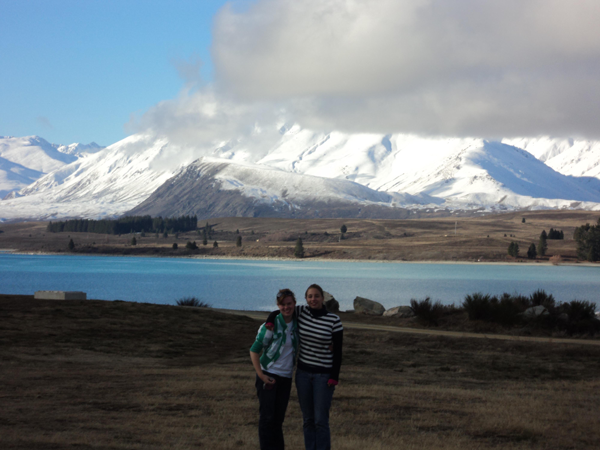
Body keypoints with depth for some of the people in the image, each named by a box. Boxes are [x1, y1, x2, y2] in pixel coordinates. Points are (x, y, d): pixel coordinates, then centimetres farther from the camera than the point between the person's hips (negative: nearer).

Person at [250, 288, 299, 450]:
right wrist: (261, 375, -15)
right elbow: (254, 350, -10)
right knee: (267, 417, -5)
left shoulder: (297, 323, 2)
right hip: (268, 376, -5)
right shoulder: (272, 324, -13)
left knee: (279, 418, 11)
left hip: (286, 377, 5)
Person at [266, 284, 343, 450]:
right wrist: (269, 324, -11)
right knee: (308, 419, 9)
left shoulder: (334, 320, -12)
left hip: (324, 375, -4)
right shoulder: (301, 312, -2)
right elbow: (276, 314, 11)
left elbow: (338, 351, -8)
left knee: (321, 420, -4)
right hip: (303, 372, 4)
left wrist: (334, 378, -13)